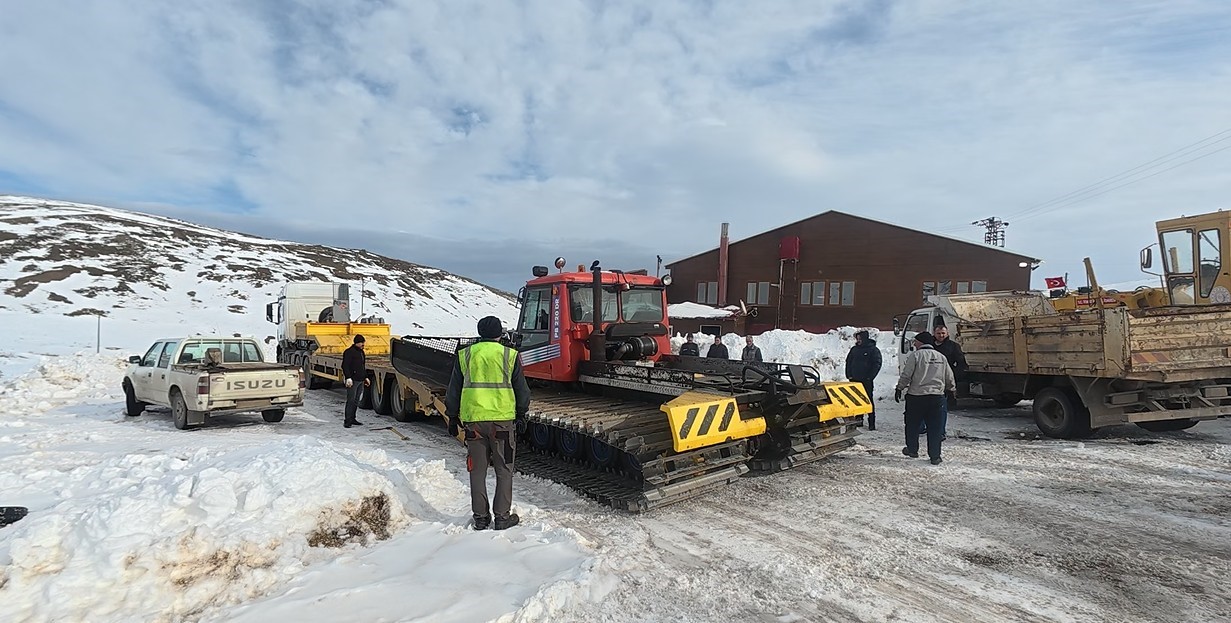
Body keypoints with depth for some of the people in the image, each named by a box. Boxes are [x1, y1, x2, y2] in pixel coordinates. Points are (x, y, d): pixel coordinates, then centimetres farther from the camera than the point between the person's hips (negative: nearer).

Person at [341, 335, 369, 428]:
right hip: (352, 380, -9)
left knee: (356, 401, 12)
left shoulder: (362, 352, 18)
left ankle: (352, 419, 19)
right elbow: (345, 366, -15)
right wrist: (348, 378, -22)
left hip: (360, 380, 9)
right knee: (351, 401, -9)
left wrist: (366, 377, 23)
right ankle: (347, 421, -6)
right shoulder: (349, 352, -9)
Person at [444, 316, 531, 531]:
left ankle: (480, 517, 16)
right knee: (504, 470, 9)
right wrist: (521, 413, 19)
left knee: (477, 471, 11)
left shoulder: (464, 355, 5)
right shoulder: (509, 355, 0)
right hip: (502, 418, -2)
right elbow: (522, 390, 4)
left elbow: (453, 390, 9)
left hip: (473, 419, 2)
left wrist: (452, 417, 19)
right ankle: (502, 517, 11)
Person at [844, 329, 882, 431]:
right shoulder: (854, 349, 12)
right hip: (854, 380, 5)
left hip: (866, 381, -5)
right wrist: (849, 375, 8)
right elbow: (848, 362, 18)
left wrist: (870, 377, -12)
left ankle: (871, 423, -1)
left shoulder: (873, 350, -3)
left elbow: (877, 364, -6)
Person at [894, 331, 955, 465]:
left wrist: (899, 389, 1)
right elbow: (949, 378, 16)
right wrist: (950, 389, 34)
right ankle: (935, 456, 8)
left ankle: (912, 449, 24)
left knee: (913, 424, 13)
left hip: (916, 396, -4)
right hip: (937, 396, 4)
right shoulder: (941, 357, 9)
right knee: (934, 427, 7)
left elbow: (906, 376, -11)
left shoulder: (915, 356, -7)